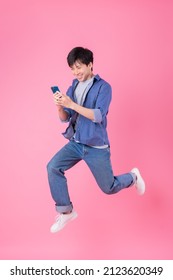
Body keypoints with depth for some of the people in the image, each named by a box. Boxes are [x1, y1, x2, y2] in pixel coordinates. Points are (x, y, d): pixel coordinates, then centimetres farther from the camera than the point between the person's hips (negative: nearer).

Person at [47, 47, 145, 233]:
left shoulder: (103, 87, -11)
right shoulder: (73, 87, 5)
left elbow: (98, 116, -23)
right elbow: (65, 118, 6)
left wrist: (71, 104, -28)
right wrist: (60, 107, -17)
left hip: (96, 147, -5)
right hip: (75, 143, 5)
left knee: (109, 188, 5)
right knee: (53, 167, -16)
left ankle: (133, 177, 38)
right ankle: (66, 212, -1)